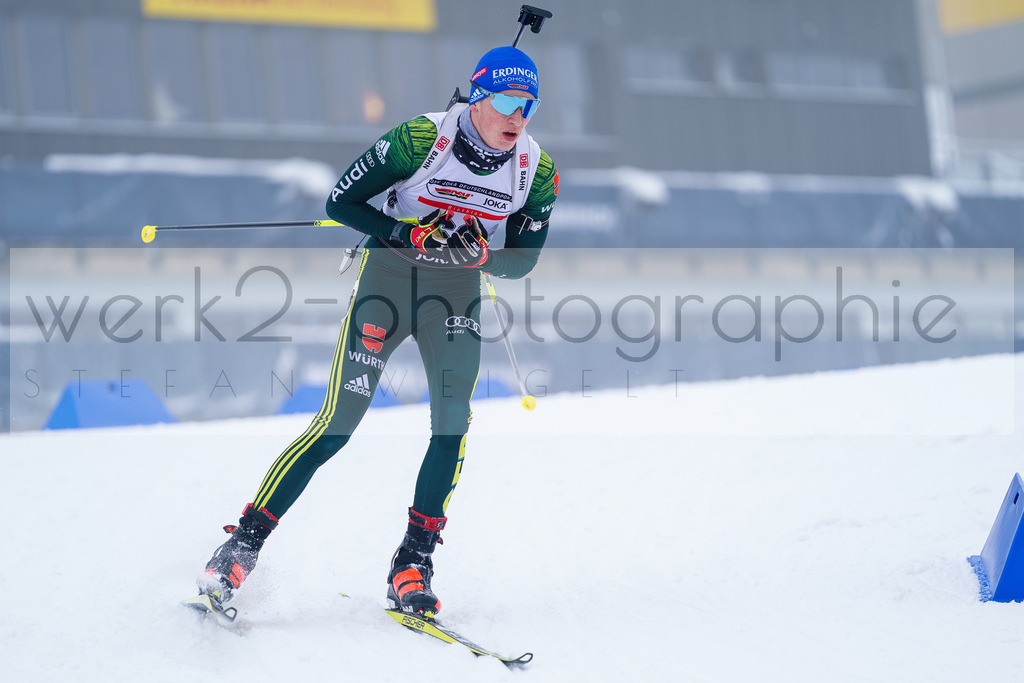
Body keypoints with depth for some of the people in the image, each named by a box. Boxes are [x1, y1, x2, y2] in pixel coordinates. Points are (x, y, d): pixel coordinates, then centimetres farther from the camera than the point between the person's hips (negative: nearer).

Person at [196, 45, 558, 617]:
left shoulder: (538, 172, -8)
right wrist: (409, 235, -26)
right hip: (390, 275, -3)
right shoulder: (422, 138, -19)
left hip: (458, 291, 3)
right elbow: (341, 203, -13)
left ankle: (413, 564, -8)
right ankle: (243, 545, 0)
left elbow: (523, 261, 0)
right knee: (337, 425, -10)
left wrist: (475, 252, -21)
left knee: (454, 421, -17)